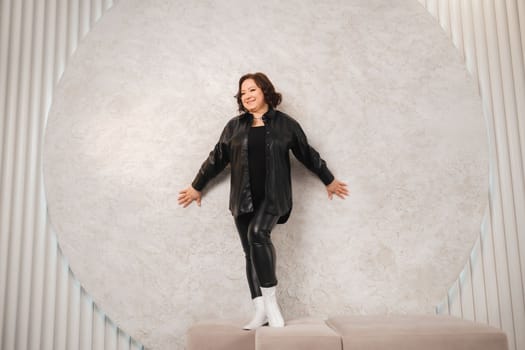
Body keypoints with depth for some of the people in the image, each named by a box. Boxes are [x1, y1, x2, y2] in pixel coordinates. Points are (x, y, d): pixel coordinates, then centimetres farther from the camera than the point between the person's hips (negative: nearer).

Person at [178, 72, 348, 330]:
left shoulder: (285, 123, 3)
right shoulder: (235, 126, 9)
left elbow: (307, 154, 12)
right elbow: (217, 158, 16)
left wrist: (329, 180, 20)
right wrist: (197, 187, 21)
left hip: (273, 194, -3)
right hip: (243, 198, 4)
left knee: (257, 233, -28)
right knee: (250, 251, 4)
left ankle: (270, 299, -15)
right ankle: (261, 311, 13)